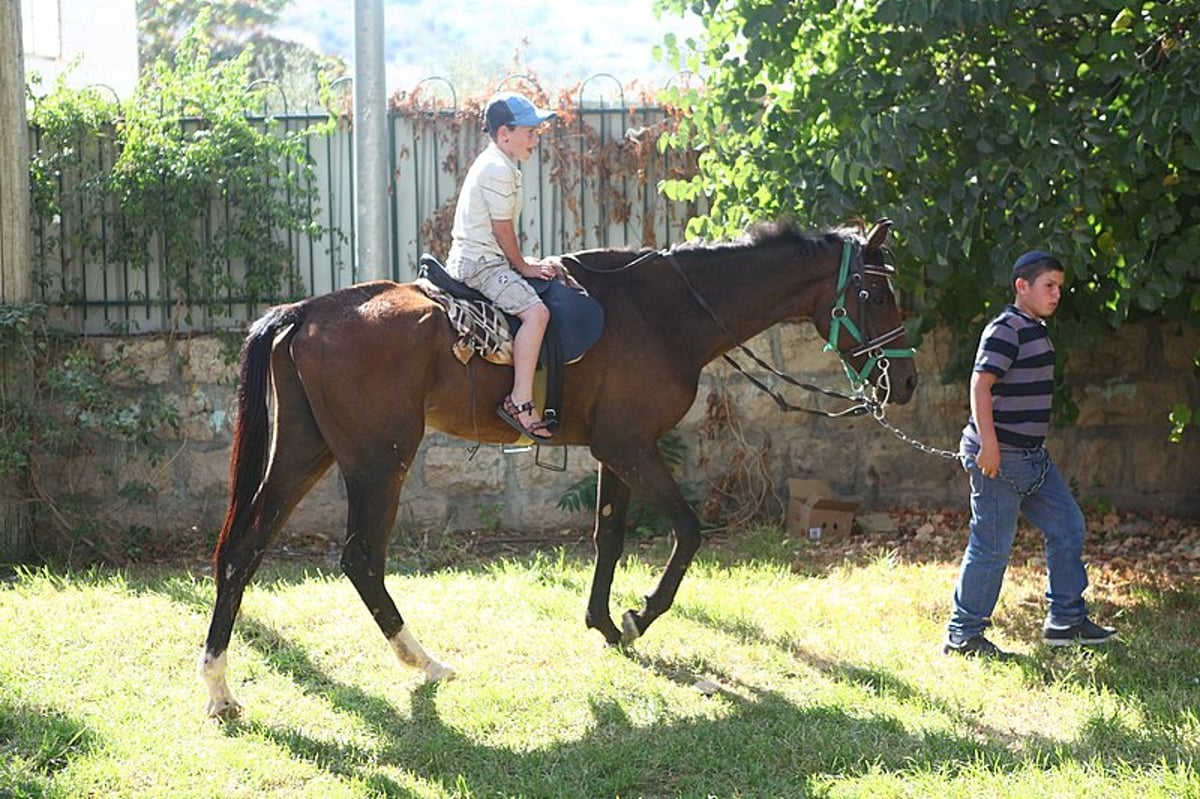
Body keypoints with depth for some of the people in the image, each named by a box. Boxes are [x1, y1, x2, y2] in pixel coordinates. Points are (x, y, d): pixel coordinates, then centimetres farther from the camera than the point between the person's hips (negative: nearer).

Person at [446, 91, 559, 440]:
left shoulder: (493, 164, 19)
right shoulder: (499, 169, -14)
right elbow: (503, 228, -15)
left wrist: (524, 262, 15)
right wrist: (524, 267, -5)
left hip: (469, 258, 11)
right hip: (481, 263, -11)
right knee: (535, 310, -26)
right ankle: (520, 401, -31)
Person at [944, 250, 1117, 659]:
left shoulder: (1036, 330, 15)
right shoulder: (1006, 329, -15)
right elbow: (981, 384, -23)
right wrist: (988, 444, -28)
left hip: (1032, 456, 10)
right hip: (1000, 457, -10)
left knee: (1067, 526, 12)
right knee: (993, 546, -5)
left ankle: (1066, 620, 21)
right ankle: (963, 634, 4)